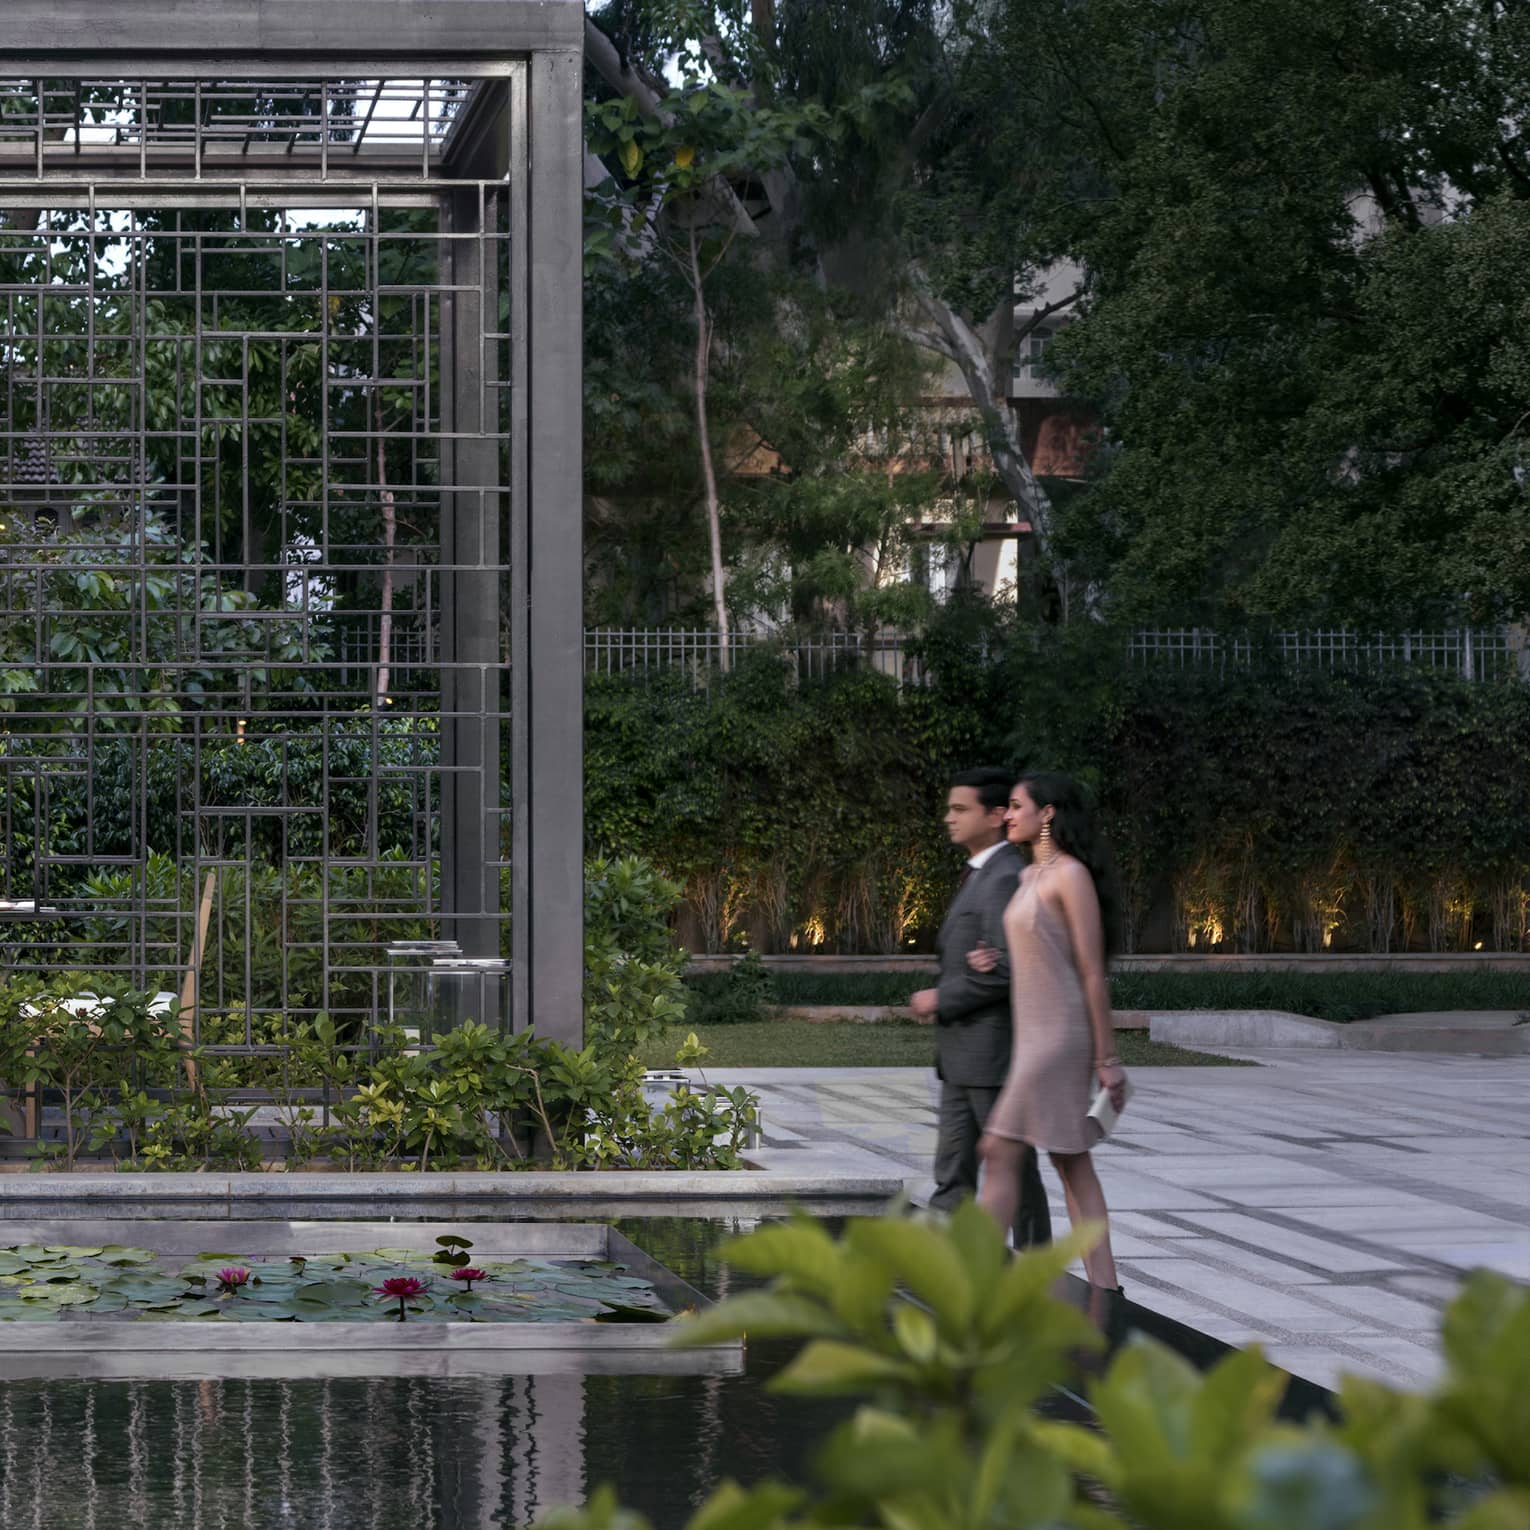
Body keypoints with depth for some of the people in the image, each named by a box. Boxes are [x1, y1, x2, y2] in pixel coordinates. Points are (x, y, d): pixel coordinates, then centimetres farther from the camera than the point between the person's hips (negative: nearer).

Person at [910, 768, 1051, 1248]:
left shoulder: (1006, 879, -16)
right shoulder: (980, 876, 17)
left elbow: (1006, 970, -23)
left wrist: (942, 999, -13)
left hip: (996, 1054, -10)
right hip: (962, 1059, 10)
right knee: (953, 1173, 7)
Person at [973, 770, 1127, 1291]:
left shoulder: (1072, 876, -12)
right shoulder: (1029, 877, 15)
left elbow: (1092, 972, -14)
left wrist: (1107, 1058, -14)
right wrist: (995, 962, 3)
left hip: (1059, 1034, -9)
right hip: (1034, 1033, 9)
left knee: (1000, 1152, -9)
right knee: (1071, 1163, 7)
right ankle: (1104, 1288, 9)